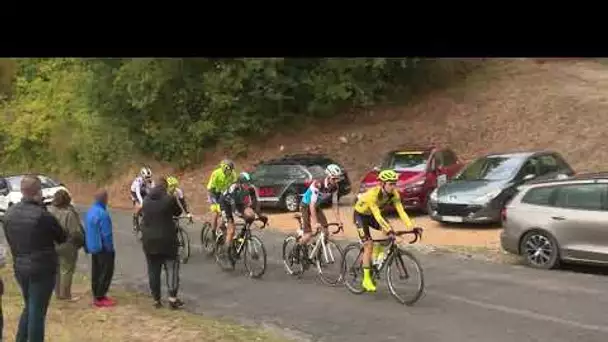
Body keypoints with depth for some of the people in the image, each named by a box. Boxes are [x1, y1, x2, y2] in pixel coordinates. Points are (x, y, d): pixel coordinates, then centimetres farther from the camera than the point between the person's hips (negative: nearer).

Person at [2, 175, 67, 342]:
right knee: (37, 311, 5)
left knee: (29, 307, 24)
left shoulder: (9, 213, -1)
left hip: (19, 268, 7)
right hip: (43, 269, -6)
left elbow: (10, 240, 9)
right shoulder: (42, 215, -21)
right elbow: (62, 239, -8)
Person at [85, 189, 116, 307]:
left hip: (93, 247, 9)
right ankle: (100, 298, 1)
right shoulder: (103, 214, -24)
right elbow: (106, 234, -22)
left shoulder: (90, 211, 5)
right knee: (106, 272, -1)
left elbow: (87, 231, 13)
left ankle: (96, 295, 23)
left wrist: (88, 246, 20)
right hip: (103, 248, -9)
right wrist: (111, 249, -12)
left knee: (96, 271, 16)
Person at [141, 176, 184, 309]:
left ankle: (156, 300, 15)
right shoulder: (169, 199, -11)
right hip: (166, 240, -4)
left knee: (153, 270, 10)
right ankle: (172, 298, -3)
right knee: (171, 267, 5)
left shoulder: (146, 200, 3)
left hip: (149, 241, 4)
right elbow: (178, 212, 4)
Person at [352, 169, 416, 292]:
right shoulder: (372, 194, -37)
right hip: (360, 215, -6)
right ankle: (366, 279, -7)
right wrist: (388, 229, -54)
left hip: (372, 215, 6)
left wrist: (412, 227, -37)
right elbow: (377, 215, -43)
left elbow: (401, 211, -25)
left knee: (390, 232, -18)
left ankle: (376, 257, 2)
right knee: (369, 245, -15)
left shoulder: (394, 194, -20)